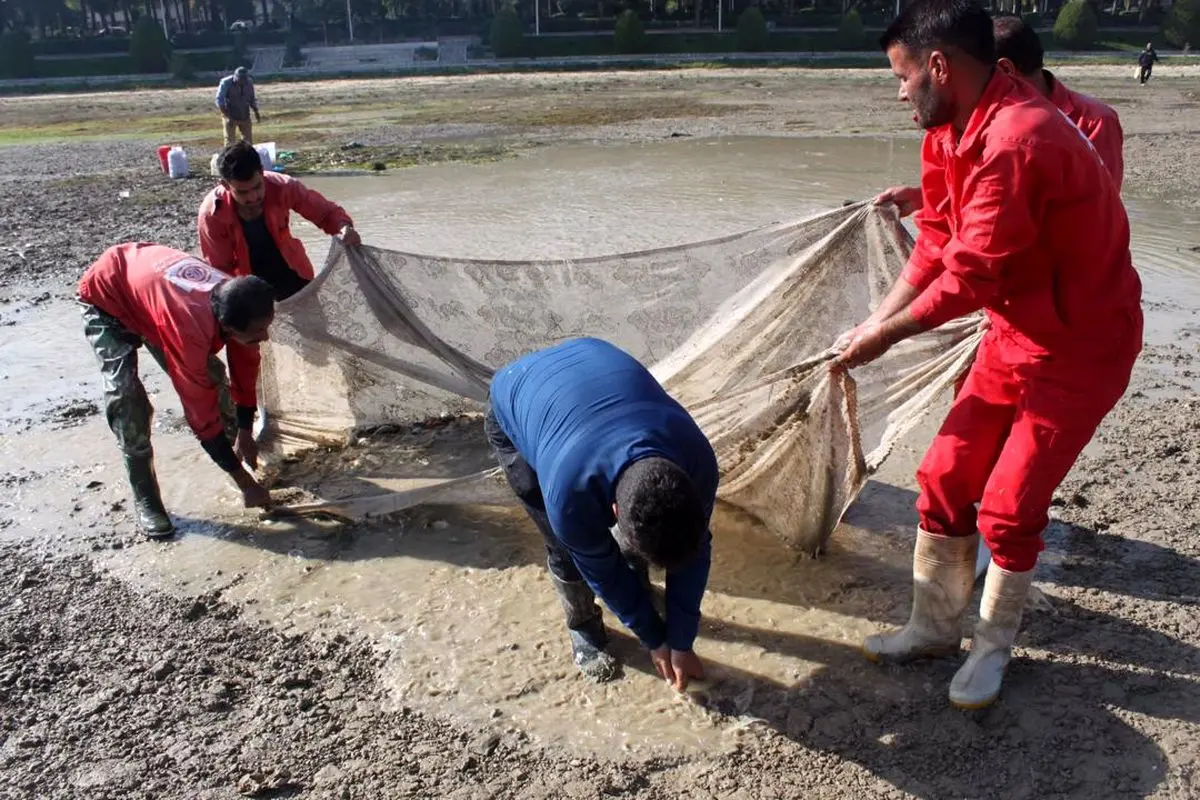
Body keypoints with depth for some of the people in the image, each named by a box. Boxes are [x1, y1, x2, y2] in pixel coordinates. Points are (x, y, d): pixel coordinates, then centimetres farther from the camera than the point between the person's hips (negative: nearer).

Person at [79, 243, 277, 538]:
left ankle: (234, 448, 26)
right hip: (105, 296, -6)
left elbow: (245, 366, -5)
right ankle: (146, 500, -9)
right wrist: (245, 483, -27)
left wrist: (245, 433, 2)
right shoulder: (190, 327, -44)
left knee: (208, 376, 2)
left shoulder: (240, 306, -24)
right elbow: (201, 412, -35)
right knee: (126, 394, -21)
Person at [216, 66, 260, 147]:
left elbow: (252, 99, 13)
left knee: (248, 140, 9)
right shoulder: (226, 83, -13)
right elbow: (220, 101, -16)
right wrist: (228, 116, -26)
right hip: (230, 116, -4)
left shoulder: (249, 83, -1)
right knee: (230, 141, -4)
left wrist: (256, 112, 0)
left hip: (244, 116, 4)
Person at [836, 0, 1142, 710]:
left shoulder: (1018, 142, -30)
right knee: (945, 478, 8)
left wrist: (887, 335, -14)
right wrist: (878, 320, -5)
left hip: (1082, 346, -8)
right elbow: (937, 245, 4)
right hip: (1016, 332, 9)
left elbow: (969, 278, -26)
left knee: (1008, 508, -3)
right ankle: (935, 626, 25)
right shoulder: (952, 132, 1)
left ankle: (994, 646, 22)